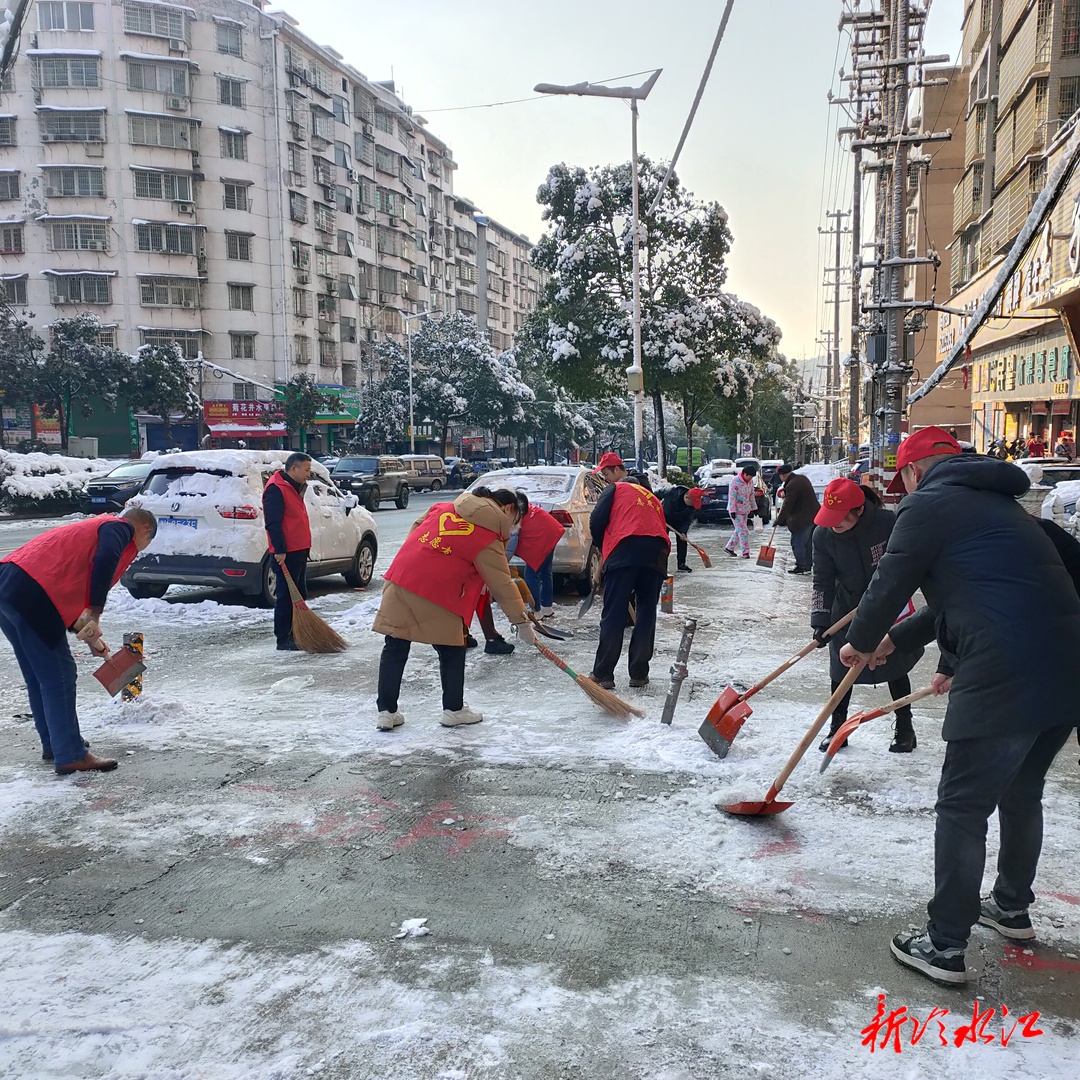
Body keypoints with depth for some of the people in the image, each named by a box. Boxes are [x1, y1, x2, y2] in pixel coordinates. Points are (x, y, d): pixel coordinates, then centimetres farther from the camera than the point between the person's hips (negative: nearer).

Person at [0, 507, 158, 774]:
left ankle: (54, 744, 32)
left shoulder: (94, 527, 31)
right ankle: (71, 756, 2)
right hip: (30, 592, -10)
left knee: (39, 676, 20)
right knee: (58, 676, -3)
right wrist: (94, 617, -18)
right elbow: (106, 560, -20)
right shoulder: (121, 527, 4)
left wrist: (90, 637, 34)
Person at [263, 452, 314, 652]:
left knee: (299, 596, 15)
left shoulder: (293, 487, 18)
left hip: (298, 551, 10)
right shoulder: (276, 489, -15)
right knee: (286, 598, -6)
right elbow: (273, 523, -21)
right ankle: (283, 641, 0)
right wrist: (279, 550, -24)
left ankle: (295, 635, 24)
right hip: (286, 554, -10)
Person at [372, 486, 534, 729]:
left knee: (395, 649, 10)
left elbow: (416, 531, 22)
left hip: (399, 579, 6)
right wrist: (522, 622, 6)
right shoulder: (489, 538, -2)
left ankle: (387, 712, 15)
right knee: (452, 652, 12)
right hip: (436, 595, -6)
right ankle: (454, 710, 22)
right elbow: (502, 585, -1)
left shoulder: (443, 507, 15)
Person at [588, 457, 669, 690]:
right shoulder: (652, 497, 33)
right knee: (646, 613, 12)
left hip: (625, 550, -5)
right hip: (657, 553, 5)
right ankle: (639, 674, 12)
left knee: (613, 614, -2)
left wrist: (603, 549, 22)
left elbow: (596, 522, 3)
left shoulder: (615, 489, 16)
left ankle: (603, 674, -1)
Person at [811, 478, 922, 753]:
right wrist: (820, 621, -21)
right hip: (847, 609, 2)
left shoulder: (888, 522, -26)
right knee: (841, 668, 4)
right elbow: (822, 582, -13)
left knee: (895, 667, 8)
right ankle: (837, 728, 18)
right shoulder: (823, 535, -18)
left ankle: (904, 728, 25)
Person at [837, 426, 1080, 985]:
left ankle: (945, 947, 12)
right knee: (1021, 794, 26)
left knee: (962, 809, 3)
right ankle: (1011, 908, 44)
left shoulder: (929, 503, -4)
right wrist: (893, 639, 37)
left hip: (1004, 680, -9)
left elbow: (889, 587, -1)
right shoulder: (996, 502, 24)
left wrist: (861, 642, 19)